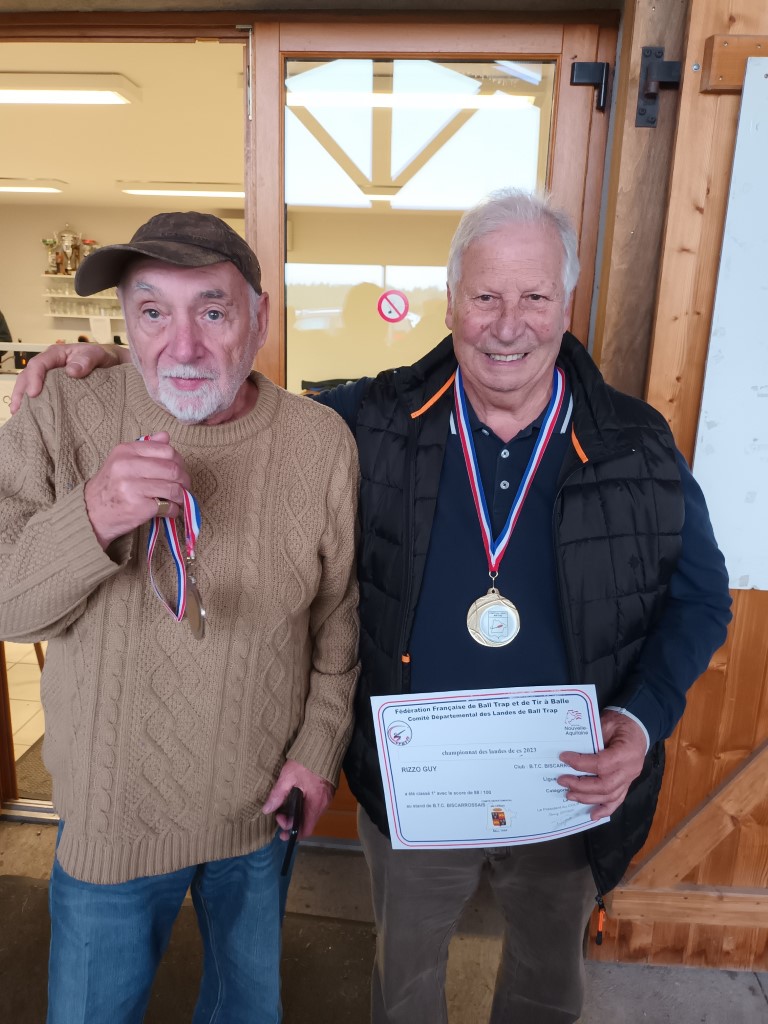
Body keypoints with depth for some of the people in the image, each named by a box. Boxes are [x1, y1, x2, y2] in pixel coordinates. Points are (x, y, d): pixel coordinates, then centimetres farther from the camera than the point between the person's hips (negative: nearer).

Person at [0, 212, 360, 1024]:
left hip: (261, 805, 1)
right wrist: (90, 519, -34)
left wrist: (321, 749, -4)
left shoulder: (322, 442, -13)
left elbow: (338, 616, -3)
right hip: (111, 813, 0)